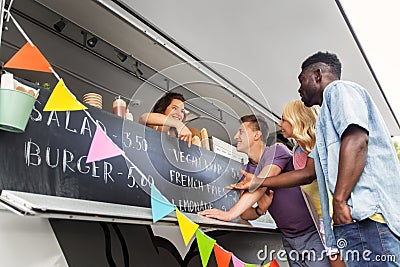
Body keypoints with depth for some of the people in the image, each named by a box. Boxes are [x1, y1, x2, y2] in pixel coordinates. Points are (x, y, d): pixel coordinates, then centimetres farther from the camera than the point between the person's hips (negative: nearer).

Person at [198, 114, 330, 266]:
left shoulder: (277, 151, -12)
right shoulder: (246, 172, 6)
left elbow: (261, 184, -27)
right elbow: (244, 214, 4)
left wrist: (230, 214, -34)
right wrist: (259, 211, -19)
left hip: (311, 233, -5)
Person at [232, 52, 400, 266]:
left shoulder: (339, 89, 4)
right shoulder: (327, 121, 32)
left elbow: (356, 140, -15)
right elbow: (308, 173, 28)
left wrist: (339, 200, -19)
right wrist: (257, 182, 31)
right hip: (354, 223, 9)